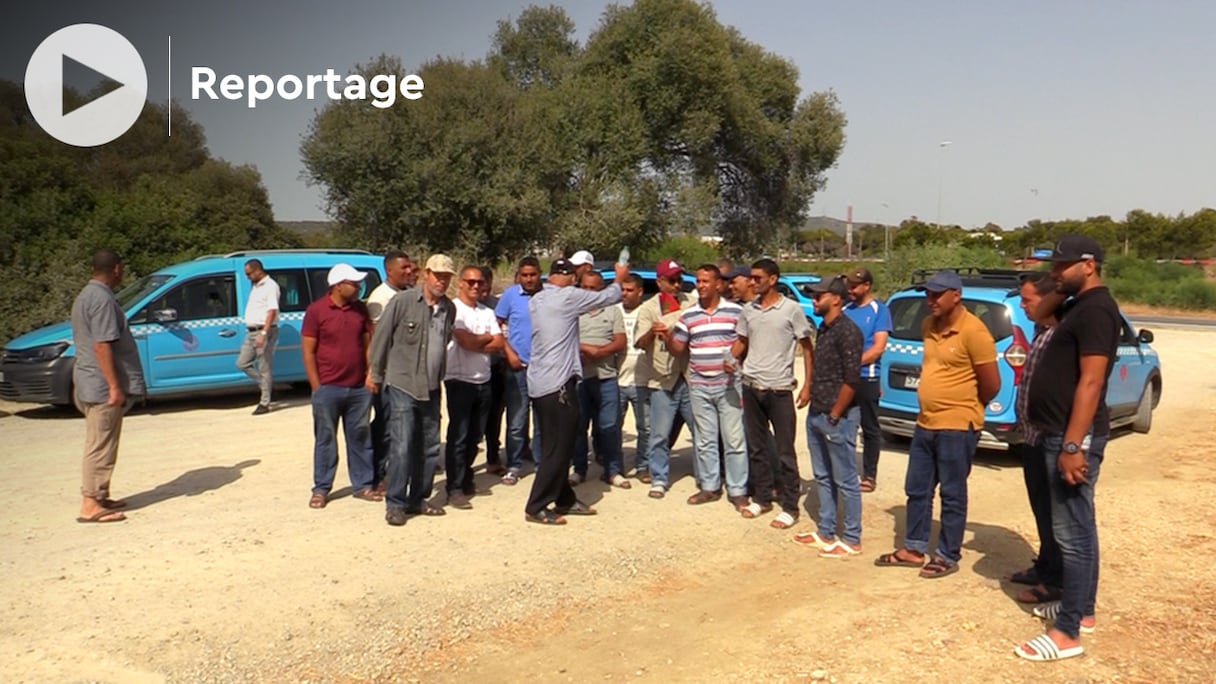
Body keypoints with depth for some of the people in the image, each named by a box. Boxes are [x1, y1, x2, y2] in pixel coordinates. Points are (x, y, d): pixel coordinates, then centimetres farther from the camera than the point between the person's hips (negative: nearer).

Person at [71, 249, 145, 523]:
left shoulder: (85, 295, 16)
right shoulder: (102, 299, -17)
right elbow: (102, 345, -23)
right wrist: (114, 386, -23)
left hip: (91, 384, 11)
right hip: (103, 386, -10)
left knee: (99, 444, 16)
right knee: (100, 446, -6)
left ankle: (99, 497, 23)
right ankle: (90, 505, -3)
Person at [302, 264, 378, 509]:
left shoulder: (361, 309, 6)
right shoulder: (316, 310, -6)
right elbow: (308, 351, -5)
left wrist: (370, 376, 3)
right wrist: (316, 387, -8)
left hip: (359, 387, 4)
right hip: (328, 388, -3)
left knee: (360, 437, 10)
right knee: (325, 439, 6)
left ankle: (363, 485, 20)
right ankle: (321, 488, 17)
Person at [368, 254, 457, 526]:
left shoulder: (449, 308, 6)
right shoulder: (402, 301, -9)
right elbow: (381, 336, -5)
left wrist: (439, 377, 12)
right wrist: (375, 373, -2)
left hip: (431, 388, 6)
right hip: (402, 384, -6)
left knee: (429, 448, 11)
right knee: (402, 447, -9)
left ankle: (418, 499, 24)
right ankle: (395, 504, 3)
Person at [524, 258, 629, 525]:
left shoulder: (536, 300, 12)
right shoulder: (567, 297, -11)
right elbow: (608, 297, 0)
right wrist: (619, 279, 18)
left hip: (540, 383, 9)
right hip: (557, 383, -9)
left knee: (556, 446, 15)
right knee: (558, 449, -3)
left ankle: (564, 500, 25)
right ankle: (536, 507, 0)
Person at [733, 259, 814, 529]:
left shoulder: (792, 309, -6)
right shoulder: (748, 310, 8)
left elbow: (807, 348, -4)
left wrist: (807, 385, -9)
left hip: (779, 389, -5)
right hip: (751, 387, 5)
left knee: (785, 451, 1)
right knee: (756, 447, 13)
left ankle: (790, 507, 10)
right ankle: (762, 498, 26)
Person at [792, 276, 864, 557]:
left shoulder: (847, 331, -16)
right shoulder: (823, 329, 13)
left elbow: (852, 380, -21)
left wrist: (834, 415, -16)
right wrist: (817, 410, 14)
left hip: (837, 417, -9)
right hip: (816, 415, 9)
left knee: (845, 481, 1)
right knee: (823, 478, 16)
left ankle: (851, 540, 11)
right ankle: (826, 533, 27)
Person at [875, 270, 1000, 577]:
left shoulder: (973, 331, -16)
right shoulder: (928, 326, 8)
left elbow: (992, 383, -12)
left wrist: (964, 407, 3)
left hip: (957, 428, -8)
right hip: (925, 423, 8)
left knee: (952, 496, 5)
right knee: (917, 490, 15)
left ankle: (948, 557, 18)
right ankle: (913, 549, 28)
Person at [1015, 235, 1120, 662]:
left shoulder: (1096, 309, -16)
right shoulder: (1080, 306, 16)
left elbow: (1091, 382, -23)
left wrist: (1072, 445, -26)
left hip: (1074, 436, -11)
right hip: (1061, 433, 11)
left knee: (1071, 532, -6)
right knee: (1078, 528, 17)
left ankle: (1067, 633, -1)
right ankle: (1082, 610, 29)